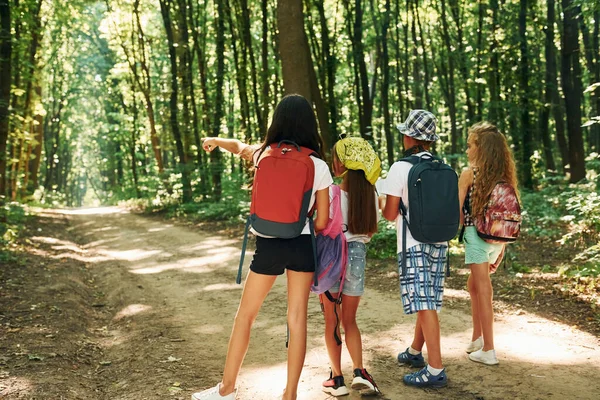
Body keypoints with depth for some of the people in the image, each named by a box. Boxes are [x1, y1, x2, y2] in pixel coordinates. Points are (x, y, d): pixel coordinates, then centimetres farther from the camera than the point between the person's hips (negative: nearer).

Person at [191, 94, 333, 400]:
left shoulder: (264, 155, -1)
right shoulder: (319, 167, -4)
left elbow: (239, 147, 22)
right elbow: (322, 221, -2)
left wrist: (215, 141, 44)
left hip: (268, 245, 0)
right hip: (302, 245, 0)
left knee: (245, 316, 14)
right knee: (297, 319, 7)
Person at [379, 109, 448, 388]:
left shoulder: (400, 168, -11)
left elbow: (390, 214, -10)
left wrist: (382, 204, 12)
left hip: (414, 244, -7)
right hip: (439, 242, 7)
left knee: (424, 304, -6)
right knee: (427, 300, 17)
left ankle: (436, 370, -5)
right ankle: (415, 352, 34)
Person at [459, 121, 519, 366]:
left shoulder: (469, 174, -8)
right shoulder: (505, 175, 7)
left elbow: (457, 212, -11)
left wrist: (464, 226, 10)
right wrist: (502, 249, 15)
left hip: (476, 234, -6)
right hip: (498, 237, 6)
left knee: (483, 290, -2)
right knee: (474, 285, 21)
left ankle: (488, 351, 2)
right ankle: (477, 339, 28)